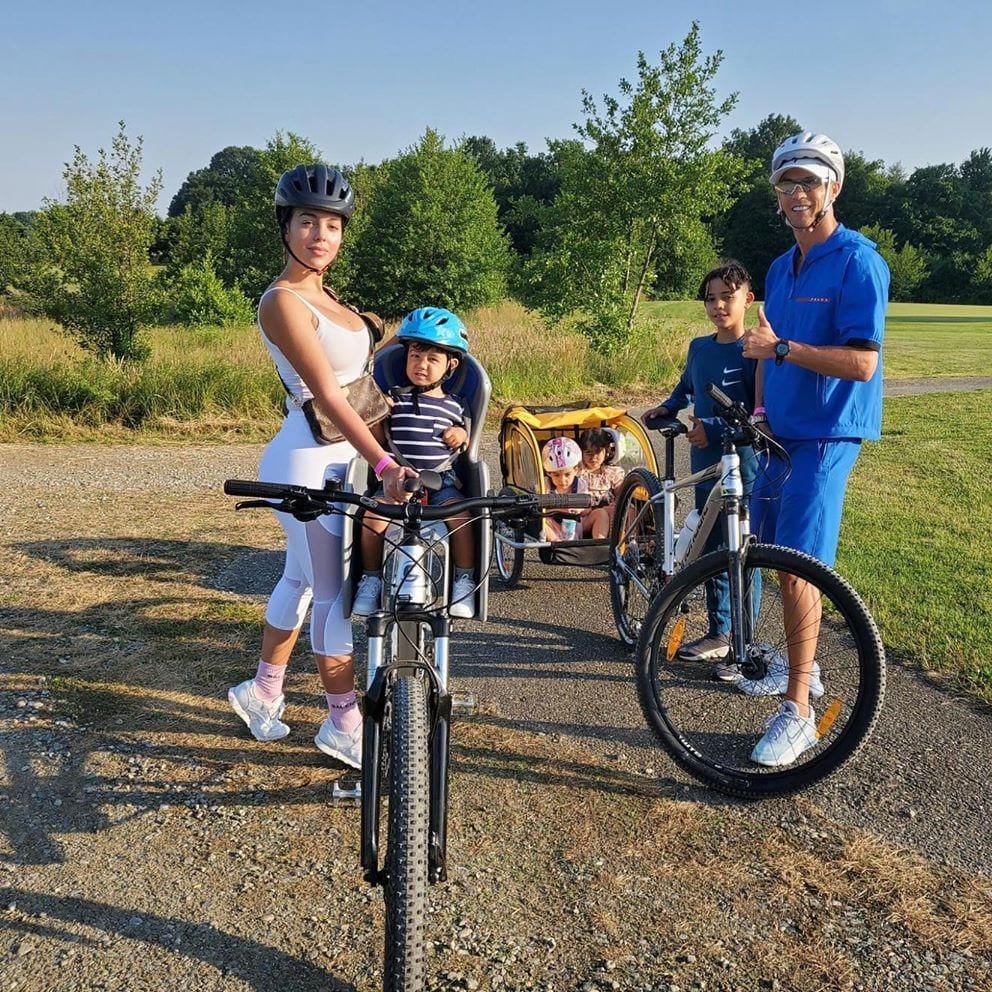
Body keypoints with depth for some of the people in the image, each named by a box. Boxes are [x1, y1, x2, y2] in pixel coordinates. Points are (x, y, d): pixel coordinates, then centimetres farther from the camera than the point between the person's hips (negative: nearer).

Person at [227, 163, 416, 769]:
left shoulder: (321, 296, 12)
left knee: (302, 579, 19)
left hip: (337, 457, 9)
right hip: (310, 463, -9)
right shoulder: (283, 301, -16)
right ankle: (344, 723, 14)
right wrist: (384, 462, -32)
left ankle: (263, 692, 35)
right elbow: (327, 393, -25)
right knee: (342, 594, -1)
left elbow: (361, 377, 15)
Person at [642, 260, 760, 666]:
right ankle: (718, 634, 28)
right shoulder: (698, 347, 10)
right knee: (711, 551, 14)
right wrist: (665, 408, 11)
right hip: (705, 464, 7)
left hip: (742, 466, -7)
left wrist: (714, 429, -23)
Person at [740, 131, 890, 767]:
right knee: (777, 557, 14)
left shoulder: (858, 262, -12)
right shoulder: (781, 268, 13)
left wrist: (780, 348, -25)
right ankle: (800, 667, 32)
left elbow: (861, 362, -21)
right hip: (780, 430, 8)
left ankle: (798, 712, 0)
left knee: (797, 567, -11)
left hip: (825, 436, -8)